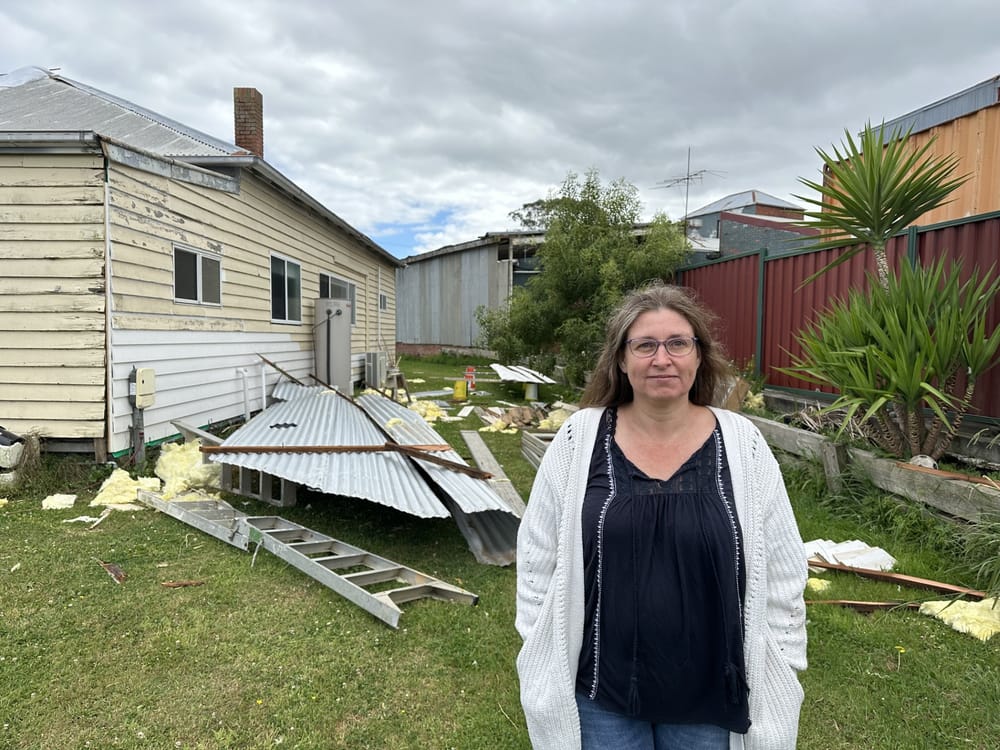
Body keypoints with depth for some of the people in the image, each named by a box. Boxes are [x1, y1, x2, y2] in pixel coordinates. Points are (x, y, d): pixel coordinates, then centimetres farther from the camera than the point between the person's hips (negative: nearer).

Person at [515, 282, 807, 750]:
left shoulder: (742, 444, -8)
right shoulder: (579, 439, -9)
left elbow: (781, 574, -1)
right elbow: (539, 558, -2)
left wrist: (776, 676, 2)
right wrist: (543, 660, 0)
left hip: (709, 694, 1)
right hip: (598, 690, 0)